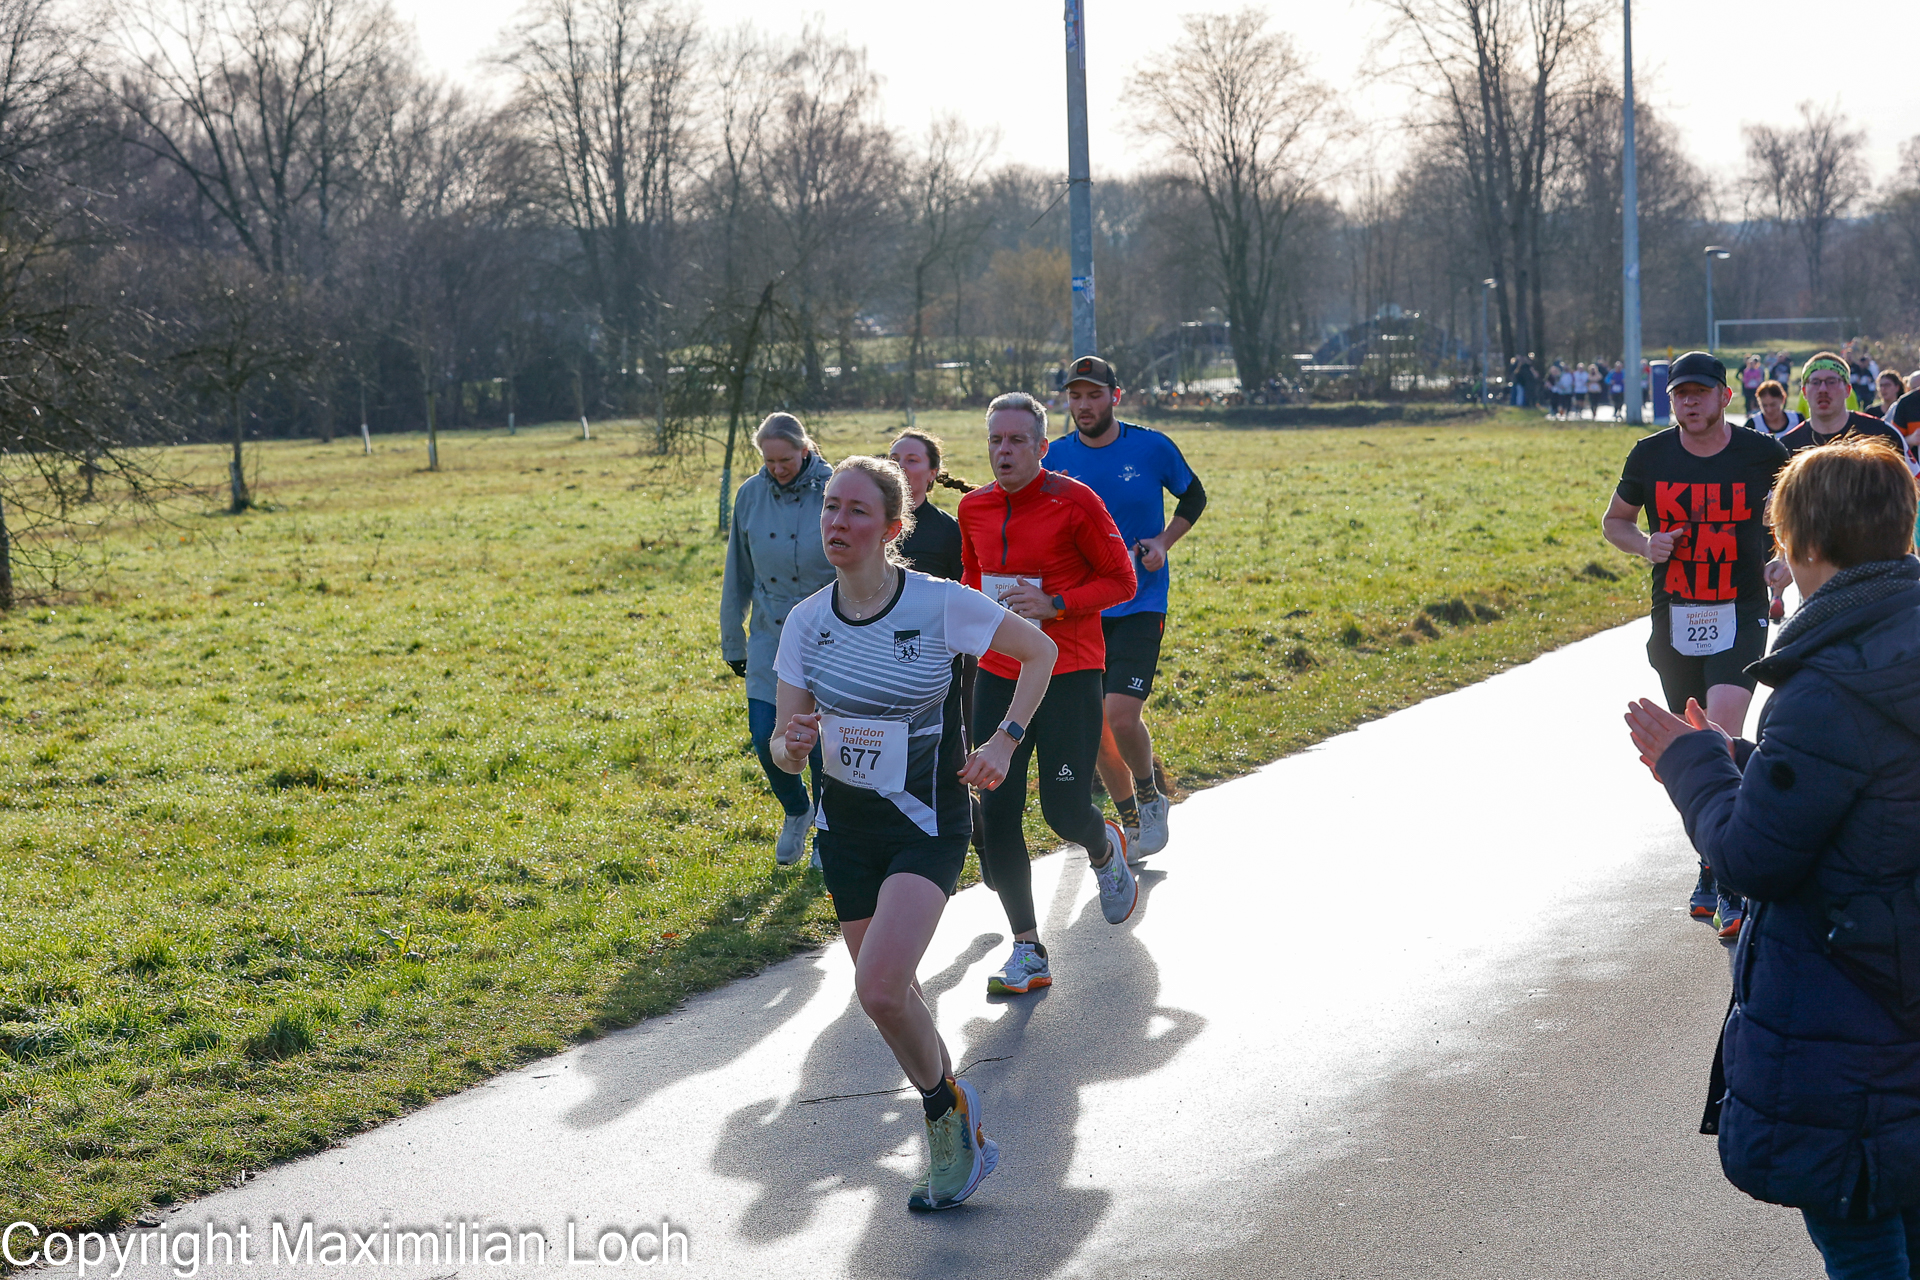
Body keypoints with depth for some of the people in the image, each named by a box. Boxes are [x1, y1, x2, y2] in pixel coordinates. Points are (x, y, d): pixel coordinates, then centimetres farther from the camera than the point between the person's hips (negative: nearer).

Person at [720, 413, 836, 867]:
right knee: (766, 735, -4)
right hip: (770, 635, 3)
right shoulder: (751, 495, -1)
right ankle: (796, 811, 24)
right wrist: (732, 640, 9)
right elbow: (738, 575, 8)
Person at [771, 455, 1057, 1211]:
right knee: (889, 994, 10)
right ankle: (956, 1130, 33)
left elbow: (1039, 651, -1)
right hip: (846, 828, 5)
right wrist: (794, 744, -23)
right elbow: (785, 751, 1)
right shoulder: (806, 622, -4)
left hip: (927, 826, -5)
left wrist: (1003, 742, -9)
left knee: (879, 988, -21)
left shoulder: (939, 604, -15)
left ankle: (947, 1110, 5)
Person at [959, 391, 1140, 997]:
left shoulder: (1074, 502, -11)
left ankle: (1105, 850, 34)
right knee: (997, 812, -3)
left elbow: (1121, 581, -7)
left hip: (1069, 674, -5)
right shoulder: (974, 509, 5)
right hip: (998, 673, 5)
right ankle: (1028, 952, 5)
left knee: (1064, 809, -6)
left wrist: (1054, 604, -18)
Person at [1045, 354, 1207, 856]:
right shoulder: (1056, 458, 1)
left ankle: (1150, 795, 11)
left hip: (1140, 605, -3)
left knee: (1121, 716, -17)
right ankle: (1131, 819, 24)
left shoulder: (1152, 448, -5)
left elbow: (1194, 495, 12)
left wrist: (1164, 541, -3)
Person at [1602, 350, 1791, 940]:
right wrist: (1645, 544, -7)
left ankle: (1729, 887, -16)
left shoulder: (1762, 454, -4)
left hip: (1739, 617, -3)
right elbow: (1614, 520, 15)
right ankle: (1714, 870, 29)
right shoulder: (1651, 456, 0)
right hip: (1674, 620, 3)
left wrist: (1787, 560, -10)